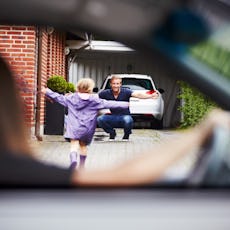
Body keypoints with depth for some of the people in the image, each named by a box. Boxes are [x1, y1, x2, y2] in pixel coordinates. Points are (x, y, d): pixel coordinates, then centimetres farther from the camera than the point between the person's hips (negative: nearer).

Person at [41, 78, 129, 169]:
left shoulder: (71, 98, 4)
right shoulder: (95, 100, 1)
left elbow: (59, 97, 12)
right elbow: (109, 104, 0)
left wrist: (47, 91, 26)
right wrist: (126, 104, 4)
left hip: (74, 127, -1)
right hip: (87, 128, 1)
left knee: (74, 144, -8)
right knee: (83, 145, 16)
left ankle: (73, 159, -36)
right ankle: (82, 165, 24)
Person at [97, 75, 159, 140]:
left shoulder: (125, 92, -13)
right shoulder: (106, 93, -6)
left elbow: (137, 94, -29)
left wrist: (151, 96, -46)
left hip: (125, 116, -2)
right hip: (113, 117, 2)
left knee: (127, 120, -37)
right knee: (100, 119, -23)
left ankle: (126, 135, 0)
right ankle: (112, 133, 8)